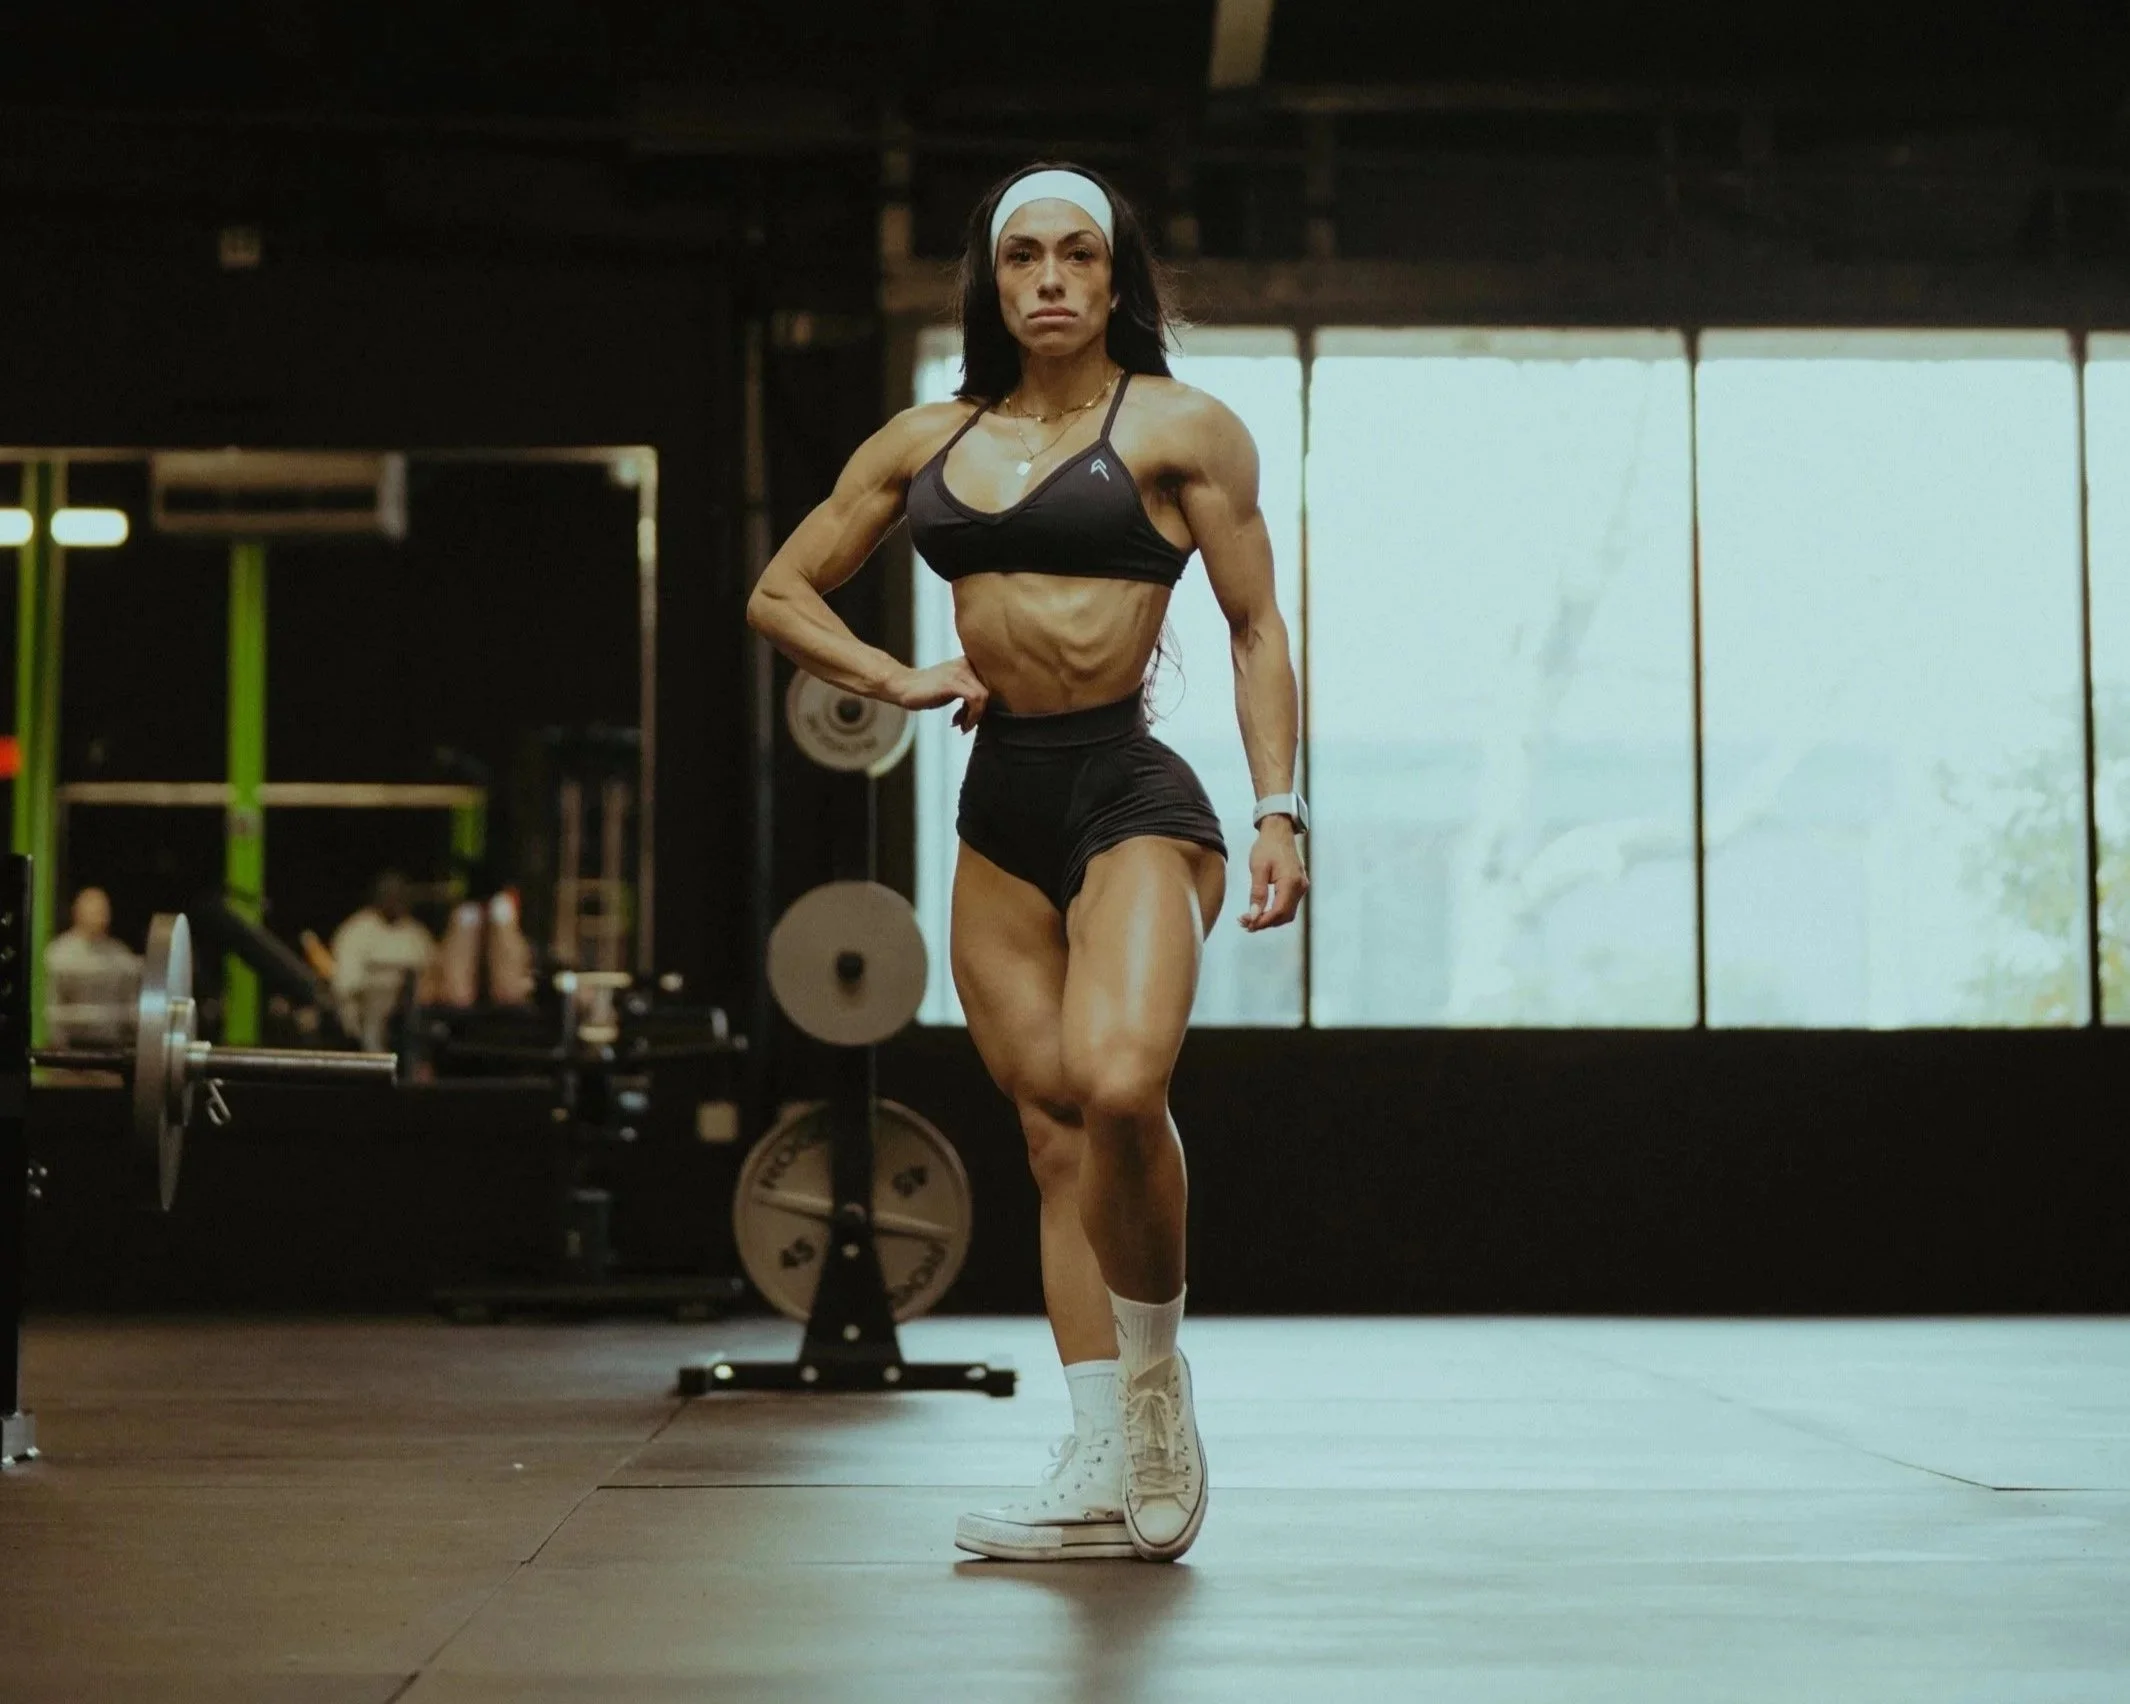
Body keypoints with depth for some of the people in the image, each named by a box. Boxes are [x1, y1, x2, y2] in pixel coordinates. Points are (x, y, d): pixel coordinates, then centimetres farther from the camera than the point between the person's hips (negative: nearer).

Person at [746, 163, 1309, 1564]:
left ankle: (1157, 1376, -4)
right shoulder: (927, 441, 13)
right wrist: (896, 679, 4)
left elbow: (1257, 628, 2)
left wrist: (1280, 811, -7)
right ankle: (1109, 1470, 9)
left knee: (1115, 1081, -27)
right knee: (1057, 1136, 4)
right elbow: (781, 593, 20)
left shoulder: (1179, 428, 2)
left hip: (1133, 794, -5)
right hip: (999, 812, 5)